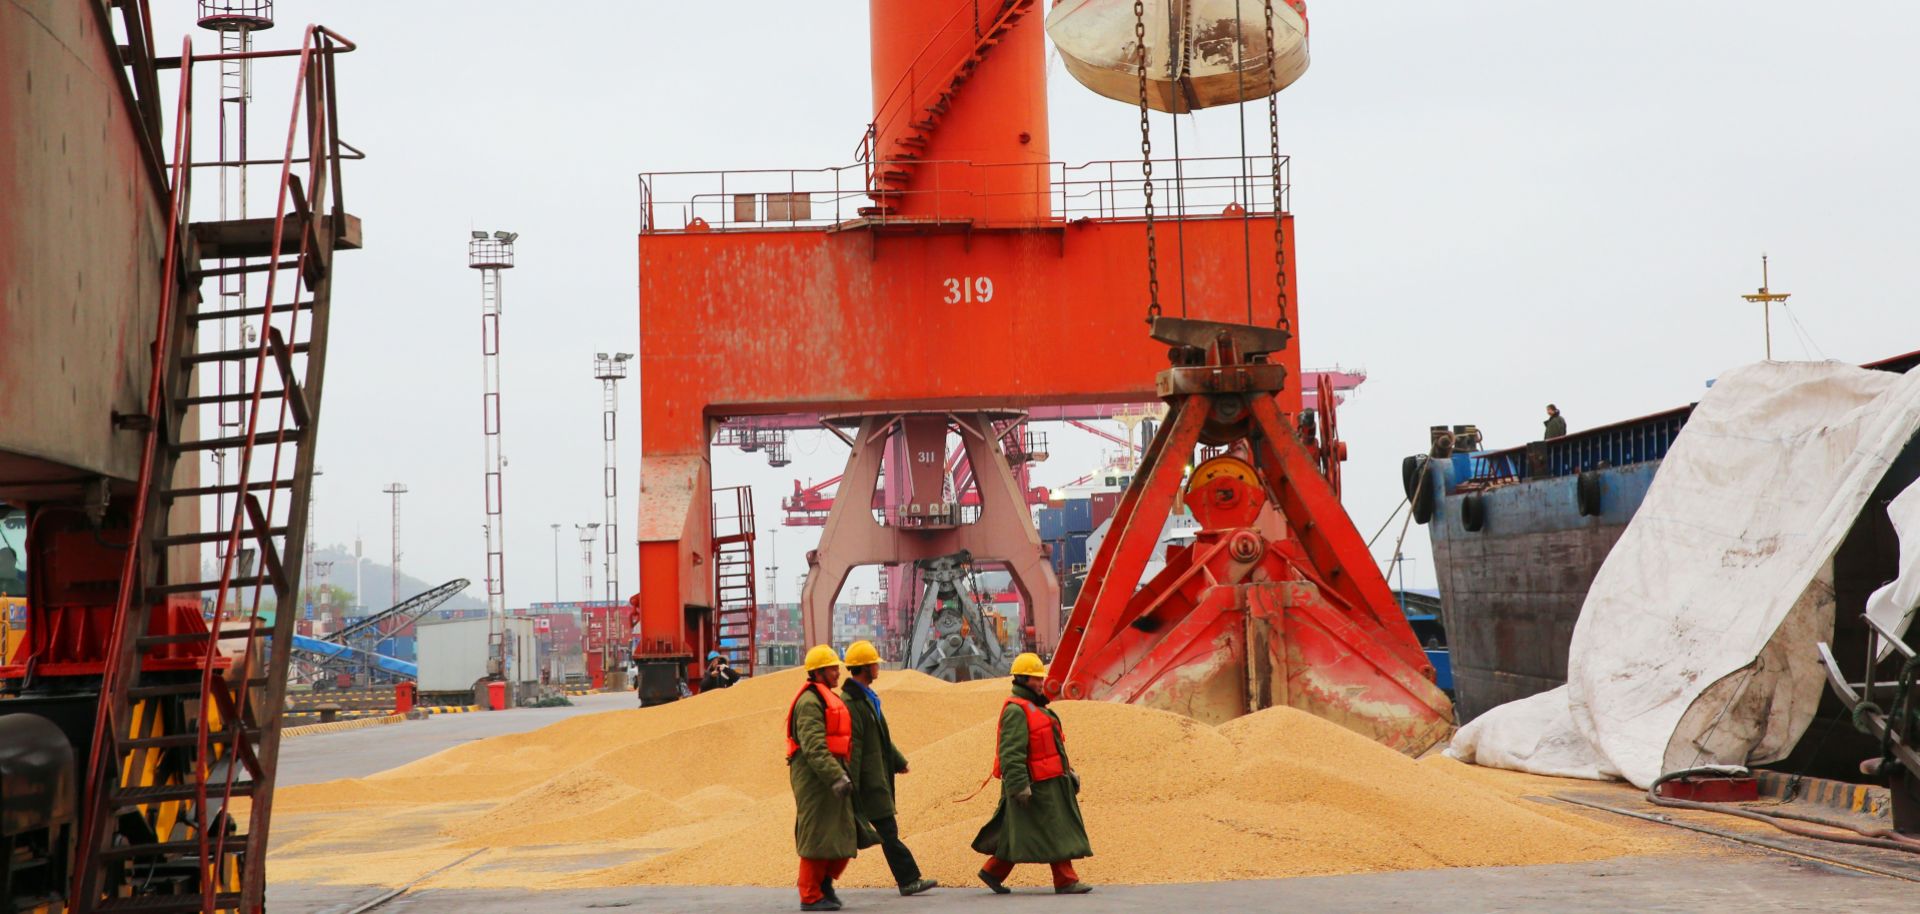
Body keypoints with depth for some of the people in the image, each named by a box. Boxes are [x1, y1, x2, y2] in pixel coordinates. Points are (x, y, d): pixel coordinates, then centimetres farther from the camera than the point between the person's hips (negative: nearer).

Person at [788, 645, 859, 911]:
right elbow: (814, 747, -23)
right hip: (815, 777, -10)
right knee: (818, 836, -3)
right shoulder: (810, 702, -14)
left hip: (831, 775, 10)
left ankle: (825, 881, 23)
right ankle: (811, 897, 4)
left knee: (844, 834, 9)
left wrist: (843, 773, 24)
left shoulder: (830, 699, 19)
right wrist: (836, 777, -28)